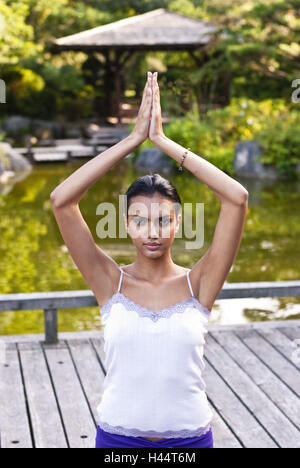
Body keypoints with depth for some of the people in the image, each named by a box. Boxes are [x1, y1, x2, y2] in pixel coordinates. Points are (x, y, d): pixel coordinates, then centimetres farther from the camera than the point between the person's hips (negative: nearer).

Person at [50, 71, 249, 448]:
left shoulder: (198, 284, -8)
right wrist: (134, 139, -18)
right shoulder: (111, 283, -7)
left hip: (190, 436, 0)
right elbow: (60, 200, -17)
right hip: (118, 436, 0)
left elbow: (237, 198, -18)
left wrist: (163, 141, -17)